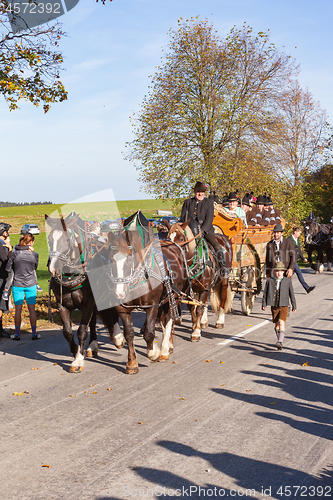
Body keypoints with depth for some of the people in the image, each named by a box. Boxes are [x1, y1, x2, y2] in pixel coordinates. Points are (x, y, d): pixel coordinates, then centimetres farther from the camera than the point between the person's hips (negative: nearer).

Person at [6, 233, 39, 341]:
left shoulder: (14, 253, -9)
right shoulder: (34, 254, -8)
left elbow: (8, 269, -2)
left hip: (17, 285, 0)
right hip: (31, 284, 0)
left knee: (18, 309, 6)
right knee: (32, 309, 7)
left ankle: (17, 334, 11)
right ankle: (34, 333, 13)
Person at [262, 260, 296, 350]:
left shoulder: (288, 282, 1)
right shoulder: (269, 281, 3)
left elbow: (291, 294, 8)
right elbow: (265, 293, 7)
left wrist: (294, 306, 12)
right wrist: (264, 304, 3)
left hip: (284, 306, -3)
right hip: (274, 307, 3)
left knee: (281, 323, -19)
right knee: (276, 325, 10)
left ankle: (280, 342, -25)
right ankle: (280, 340, 28)